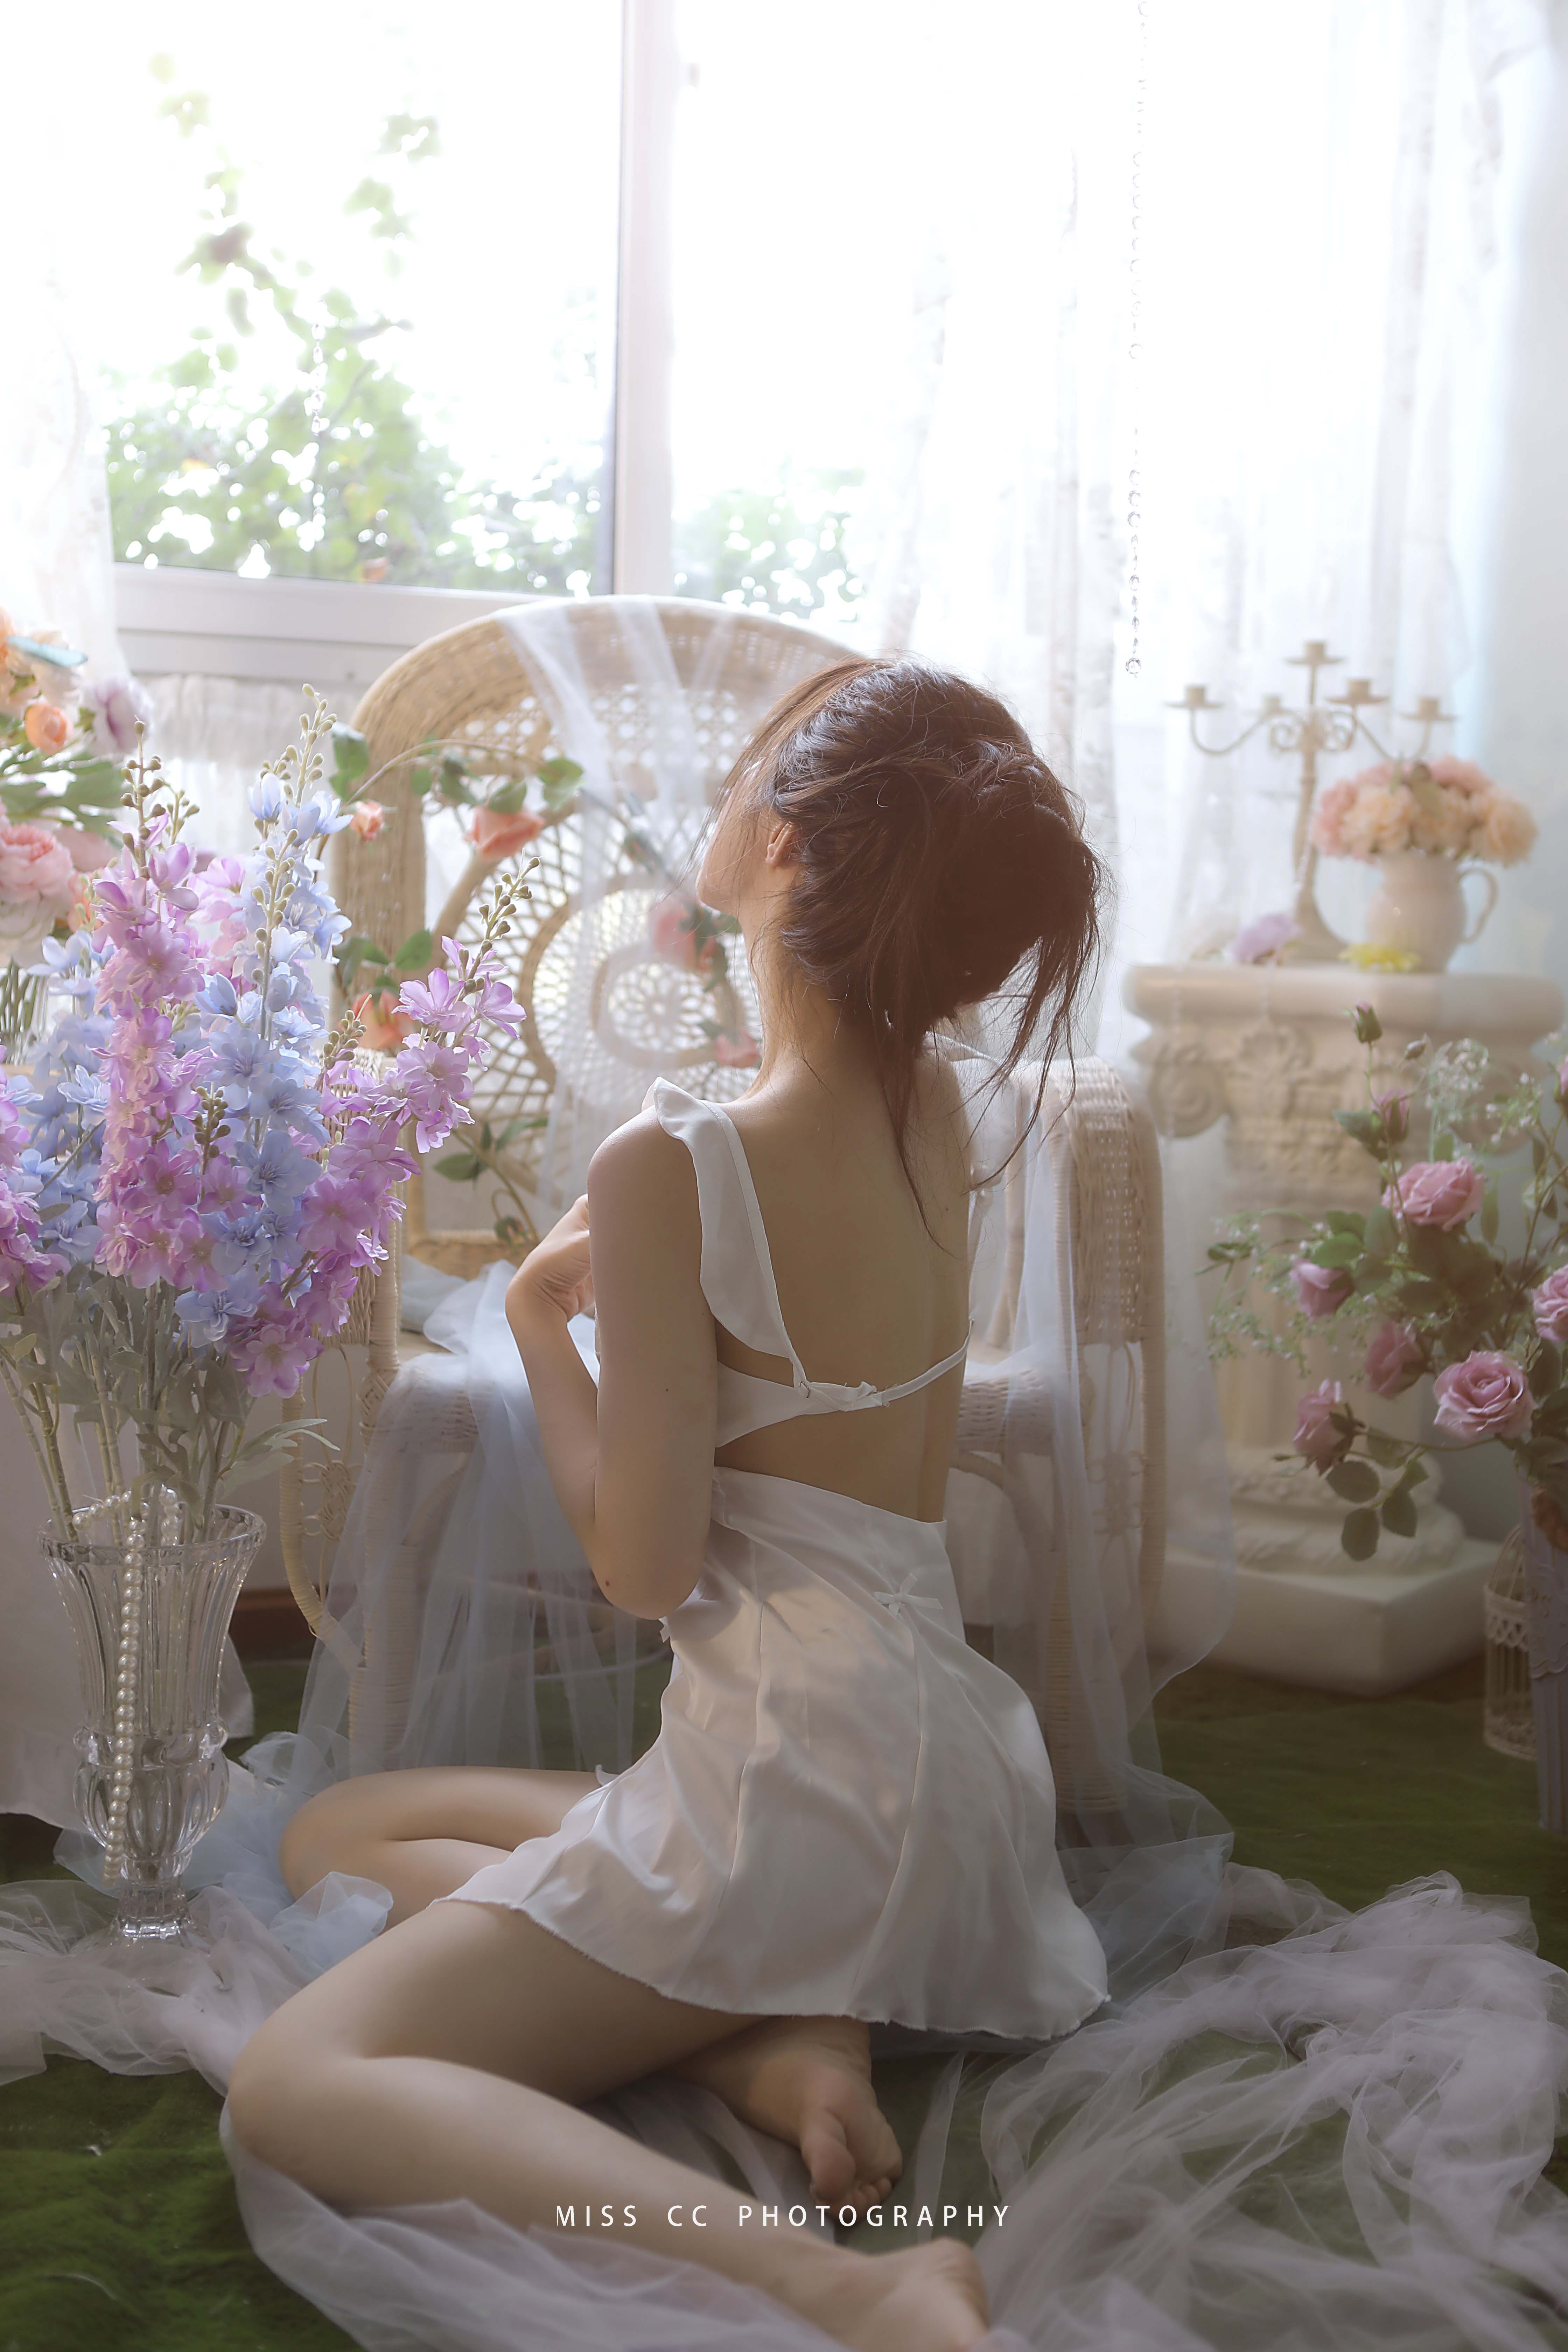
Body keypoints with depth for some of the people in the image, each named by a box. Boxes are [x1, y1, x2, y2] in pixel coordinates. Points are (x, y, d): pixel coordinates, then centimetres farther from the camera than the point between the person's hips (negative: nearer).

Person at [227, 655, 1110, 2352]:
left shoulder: (674, 1170, -17)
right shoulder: (938, 1116, 3)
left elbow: (645, 1564, -14)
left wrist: (540, 1325, -1)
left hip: (799, 1779, -8)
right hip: (943, 1756, 8)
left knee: (292, 2087, -12)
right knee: (334, 1832, 23)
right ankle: (782, 2025, 0)